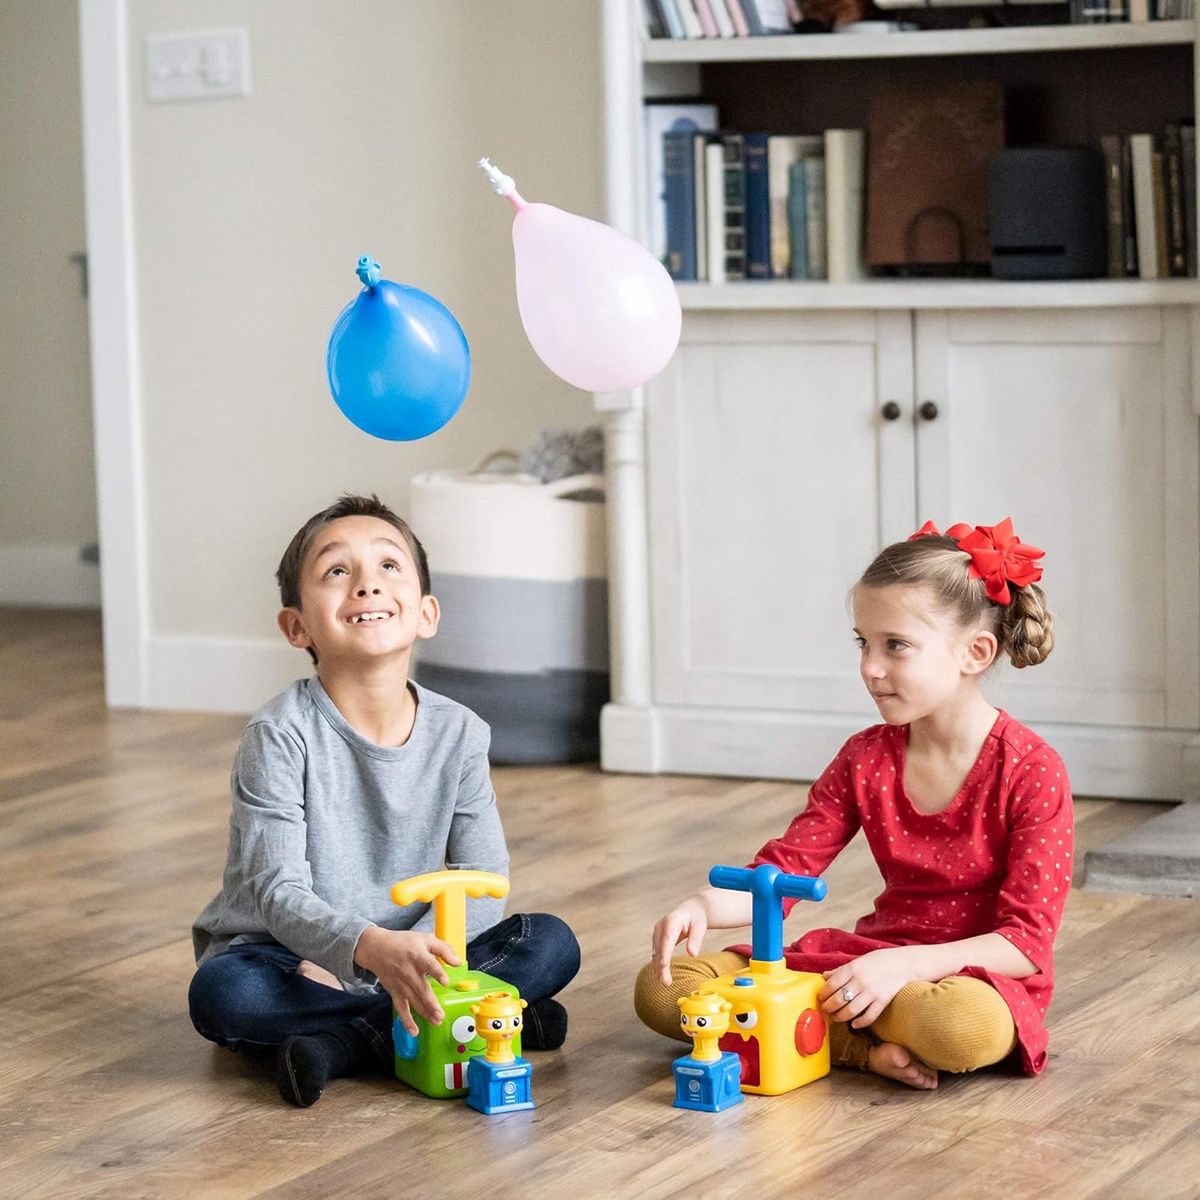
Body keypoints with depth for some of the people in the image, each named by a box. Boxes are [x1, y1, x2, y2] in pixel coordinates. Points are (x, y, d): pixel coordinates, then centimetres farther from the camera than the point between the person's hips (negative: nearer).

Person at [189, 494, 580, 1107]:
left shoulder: (458, 733, -3)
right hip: (287, 957, -3)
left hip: (408, 952, 4)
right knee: (220, 993, -35)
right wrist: (371, 947, -43)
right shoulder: (280, 734, -15)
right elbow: (279, 892, -23)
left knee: (552, 942, -16)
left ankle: (342, 1042, -24)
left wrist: (409, 954, -23)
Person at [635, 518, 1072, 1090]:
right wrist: (705, 905, -20)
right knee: (661, 987, -10)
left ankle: (812, 1028, -18)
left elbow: (1027, 943, -16)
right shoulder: (865, 759, 4)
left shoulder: (1031, 770, -13)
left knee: (969, 1028, -45)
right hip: (872, 953, 6)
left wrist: (904, 965, -28)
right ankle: (866, 1046, -17)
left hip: (972, 973, -6)